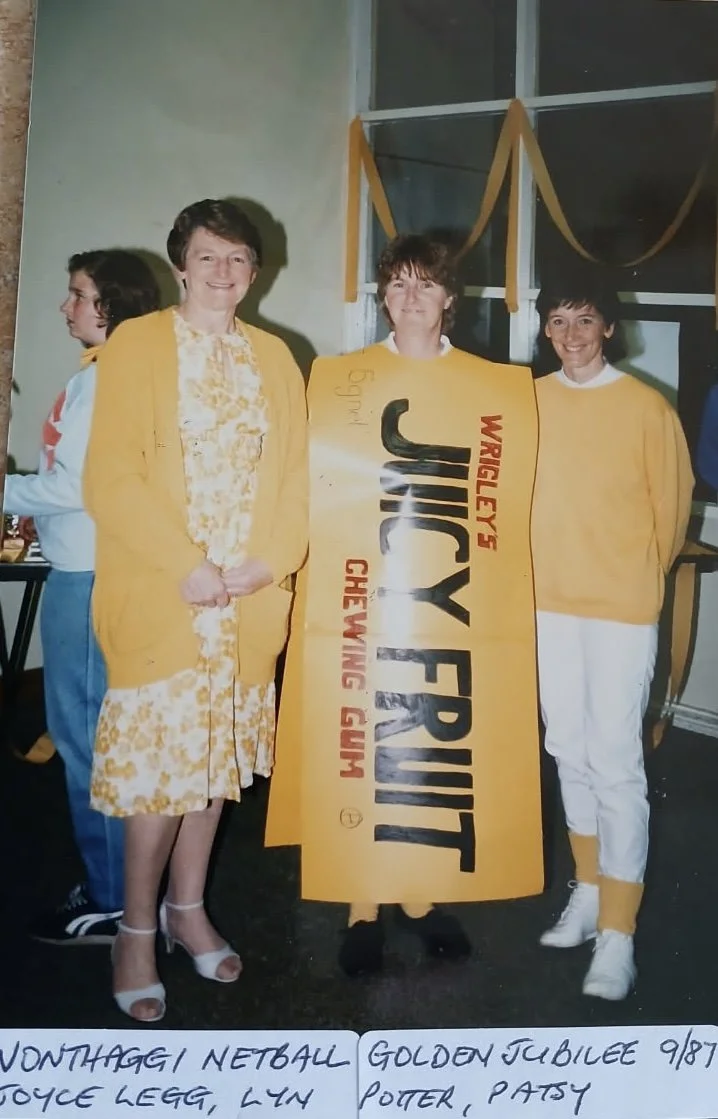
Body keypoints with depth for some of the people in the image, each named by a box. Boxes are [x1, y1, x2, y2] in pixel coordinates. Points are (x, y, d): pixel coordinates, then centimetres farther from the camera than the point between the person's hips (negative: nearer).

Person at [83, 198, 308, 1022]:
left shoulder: (273, 358, 13)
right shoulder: (136, 345, -1)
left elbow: (291, 474, 9)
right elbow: (112, 478, -9)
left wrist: (269, 561, -7)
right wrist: (186, 567, -16)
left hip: (249, 603, 4)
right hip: (159, 599, -4)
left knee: (219, 756, 12)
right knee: (157, 764, -1)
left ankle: (187, 909, 30)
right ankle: (137, 932, 19)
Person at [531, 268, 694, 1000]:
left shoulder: (647, 407, -6)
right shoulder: (529, 401, 2)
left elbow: (671, 502, 2)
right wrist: (541, 568, 13)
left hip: (622, 606, -4)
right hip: (548, 601, 4)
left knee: (614, 761, -3)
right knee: (569, 750, 14)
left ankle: (617, 932, 8)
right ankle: (589, 889, 32)